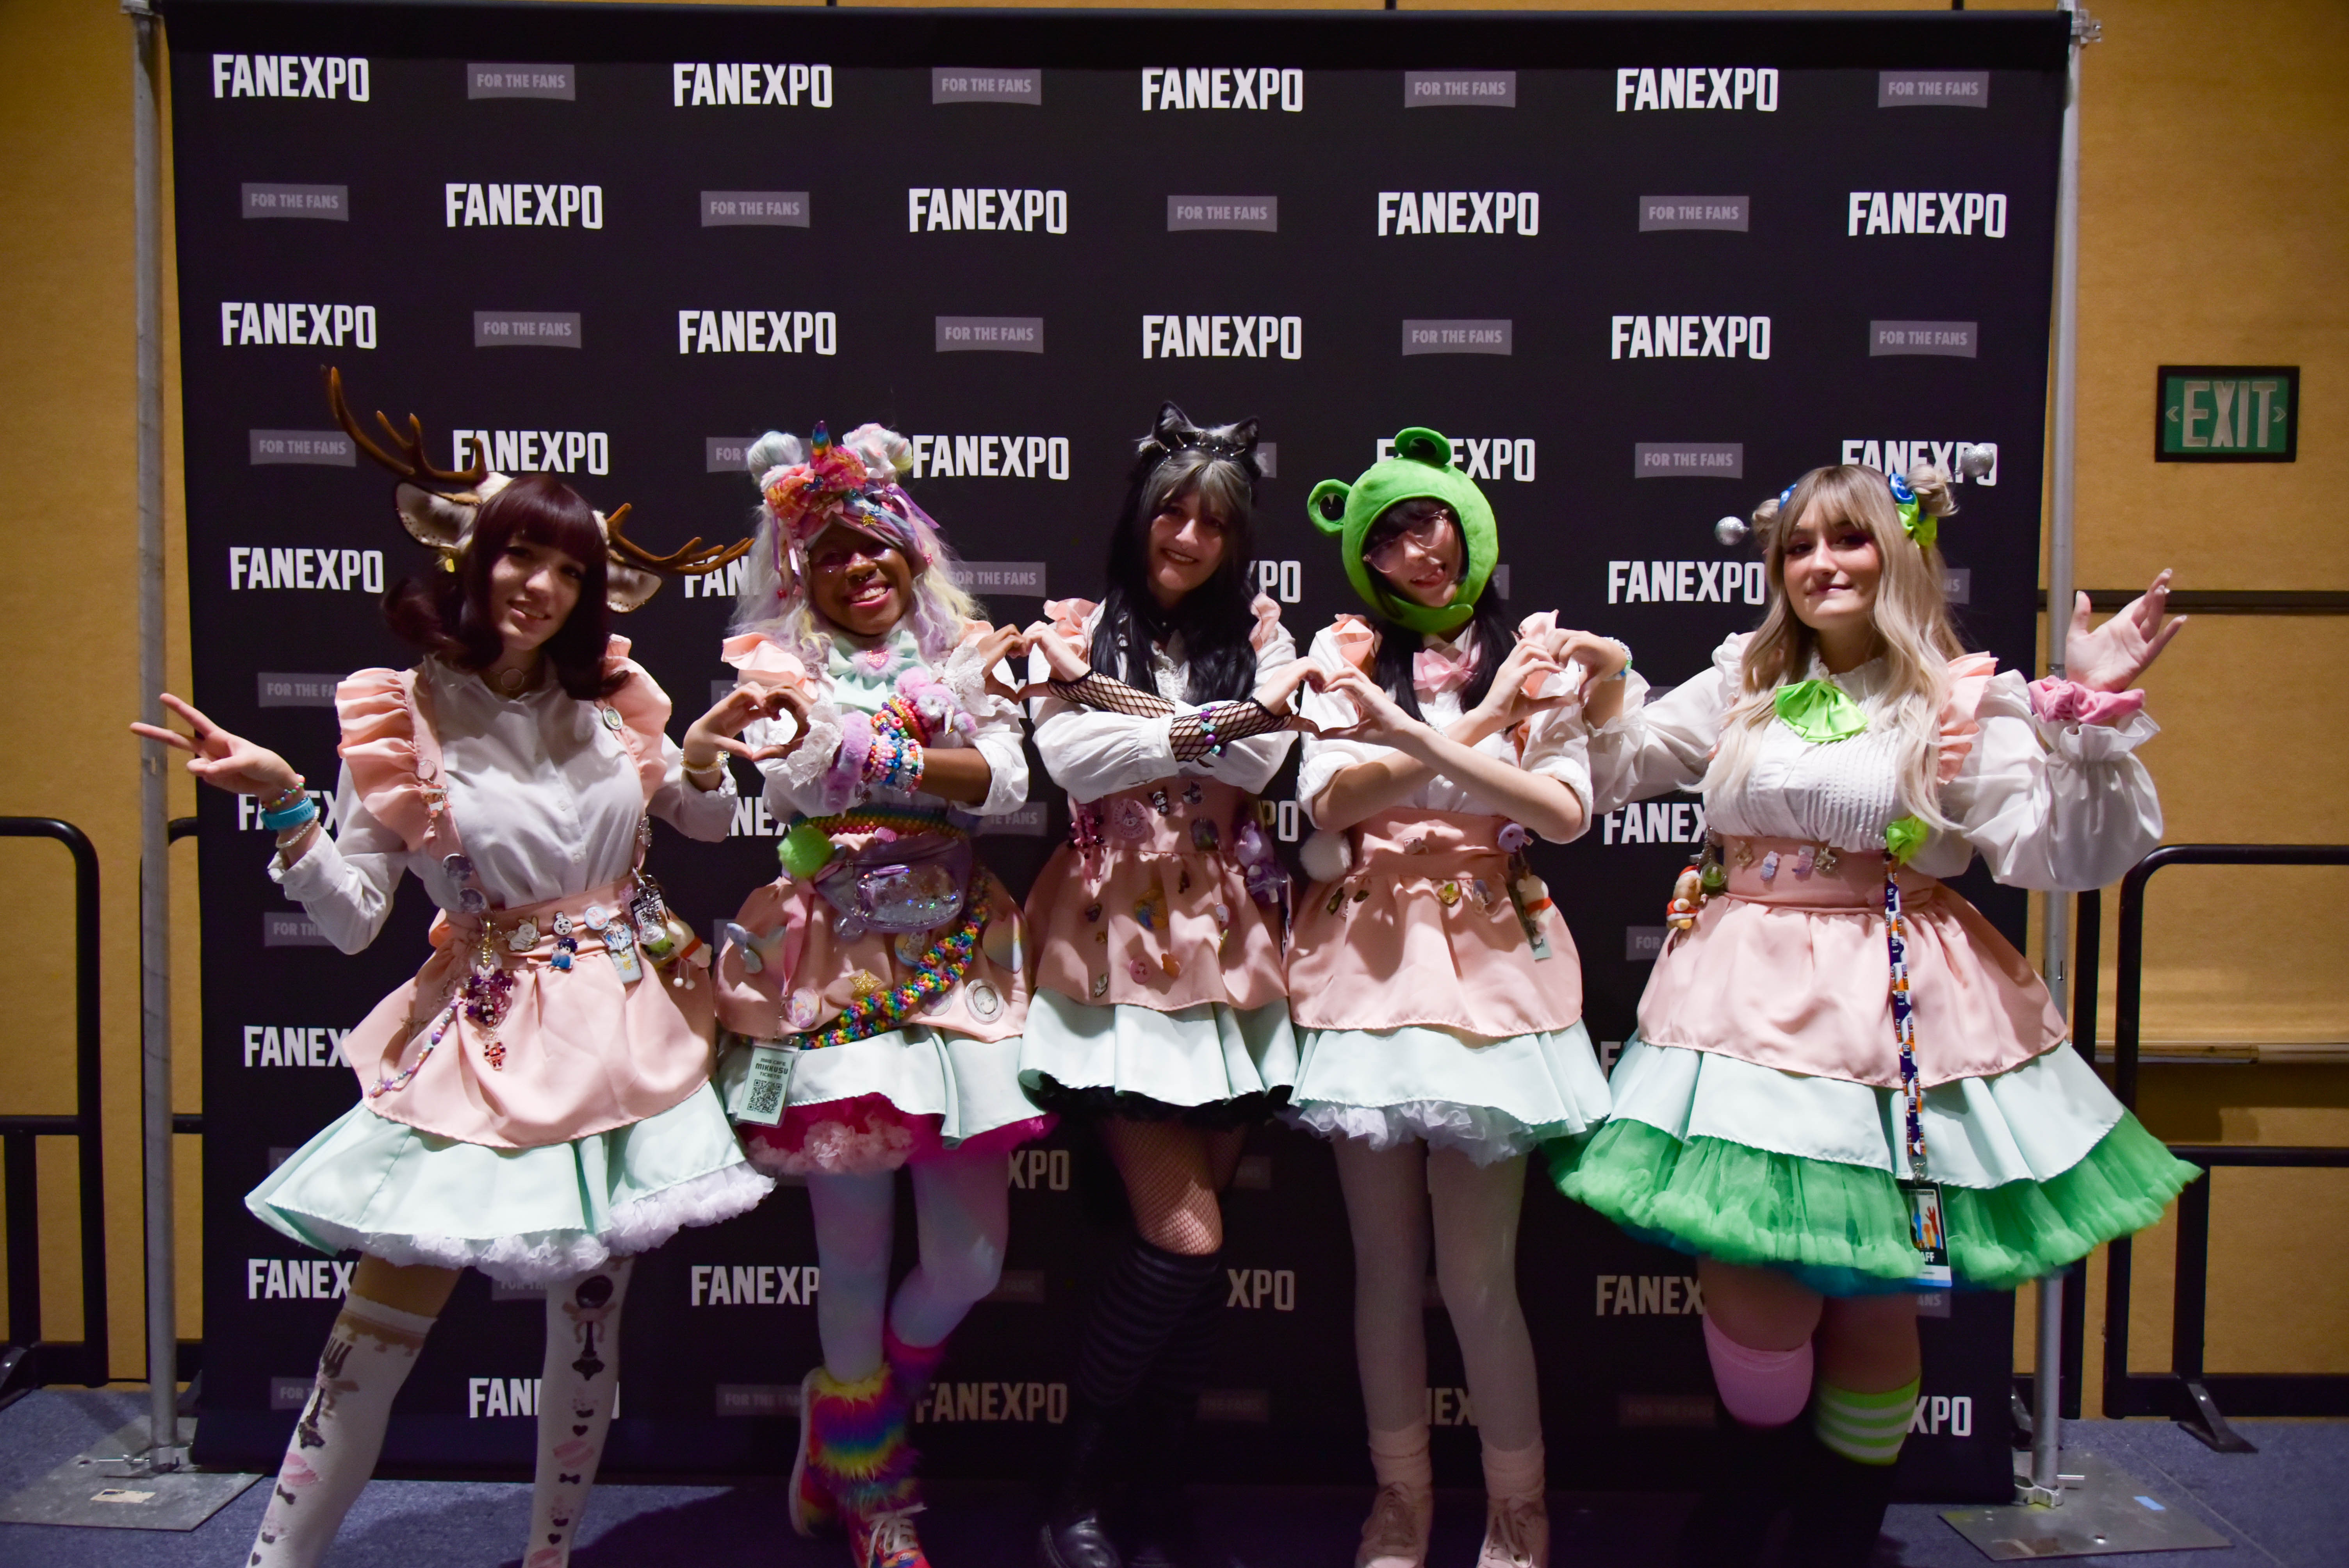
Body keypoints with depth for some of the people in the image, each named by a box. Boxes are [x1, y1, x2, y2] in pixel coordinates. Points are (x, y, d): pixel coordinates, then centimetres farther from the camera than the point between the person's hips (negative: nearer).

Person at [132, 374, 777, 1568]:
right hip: (485, 1045, -3)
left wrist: (702, 750, -2)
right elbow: (353, 921, -8)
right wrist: (281, 804, -21)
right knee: (383, 1319, -5)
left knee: (592, 1314, 10)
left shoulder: (613, 698, 4)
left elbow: (708, 826, 17)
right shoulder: (398, 718, -5)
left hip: (627, 1030, 3)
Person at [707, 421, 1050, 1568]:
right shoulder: (783, 667, 7)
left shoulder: (967, 656, 12)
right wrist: (938, 761, -21)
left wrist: (872, 753, -15)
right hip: (837, 966, -2)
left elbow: (1006, 783, -3)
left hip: (956, 957, 2)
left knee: (970, 1262, 2)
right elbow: (791, 784, -11)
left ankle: (847, 1432, 32)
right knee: (855, 1257, 2)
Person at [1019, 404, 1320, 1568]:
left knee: (1191, 1237, 5)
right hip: (1118, 945, -3)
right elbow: (1072, 760, -12)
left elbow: (1259, 755, -7)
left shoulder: (1257, 632, 11)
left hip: (1223, 942, 3)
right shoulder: (1075, 629, 5)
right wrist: (1201, 727, -11)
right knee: (1182, 1242, -9)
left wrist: (1123, 707, -11)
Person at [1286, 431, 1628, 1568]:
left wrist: (1419, 743, -16)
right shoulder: (1346, 654, 8)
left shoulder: (1539, 655, 7)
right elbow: (1329, 800, -4)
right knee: (1386, 1262, 8)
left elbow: (1565, 813, -6)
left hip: (1491, 955, -1)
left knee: (1477, 1272, -1)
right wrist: (1480, 723, -8)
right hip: (1367, 957, 1)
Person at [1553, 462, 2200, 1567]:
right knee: (1753, 1296, -1)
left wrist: (2092, 715, -21)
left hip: (1892, 1016, -2)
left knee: (1871, 1303, 8)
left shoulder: (1963, 702, -1)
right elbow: (1618, 764, 22)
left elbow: (2055, 851, -11)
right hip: (1750, 1007, 2)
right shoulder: (1742, 687, 11)